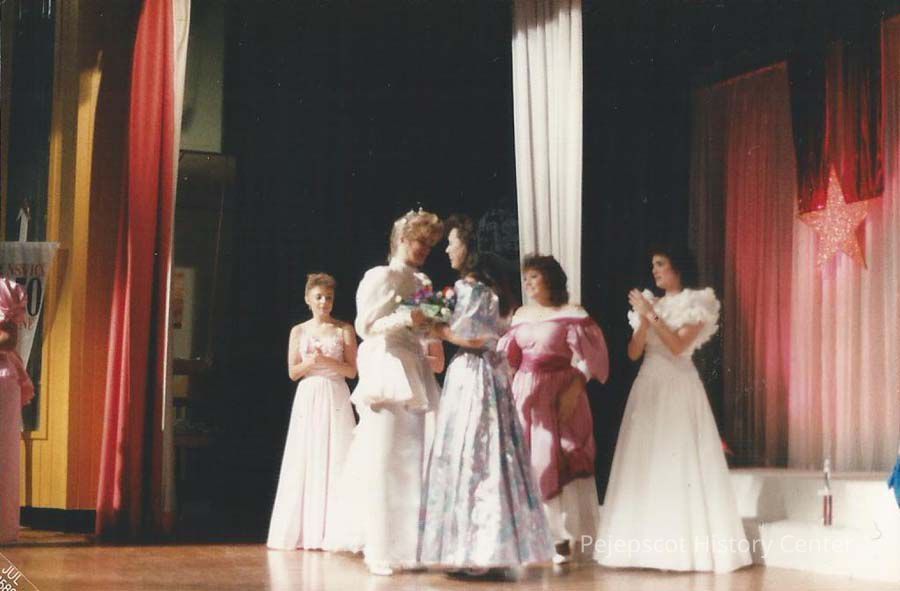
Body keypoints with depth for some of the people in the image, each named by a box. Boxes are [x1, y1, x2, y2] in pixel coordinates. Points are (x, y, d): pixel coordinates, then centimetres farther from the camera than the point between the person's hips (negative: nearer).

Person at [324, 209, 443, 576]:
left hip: (414, 374, 8)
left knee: (409, 460, 7)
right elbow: (365, 326, -10)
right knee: (384, 459, -8)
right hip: (387, 371, -8)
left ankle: (404, 545, 13)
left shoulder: (421, 283, 18)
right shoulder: (381, 276, -2)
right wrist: (405, 318, -22)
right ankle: (381, 550, -7)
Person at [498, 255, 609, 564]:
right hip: (525, 393, 6)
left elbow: (588, 358, -11)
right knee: (526, 461, 4)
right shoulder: (521, 314, 13)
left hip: (559, 394, -6)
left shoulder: (572, 314, -6)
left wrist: (573, 391, -19)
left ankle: (565, 536, -1)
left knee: (557, 460, -7)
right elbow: (509, 355, 18)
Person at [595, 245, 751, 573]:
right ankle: (650, 545, 2)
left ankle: (688, 545, -3)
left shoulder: (696, 304, 0)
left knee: (681, 463, -8)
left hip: (678, 389, -5)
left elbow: (678, 346, -13)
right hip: (648, 389, 5)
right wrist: (644, 319, -6)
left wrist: (652, 314, -13)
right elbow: (634, 353, 7)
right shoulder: (651, 304, 15)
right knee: (645, 464, 0)